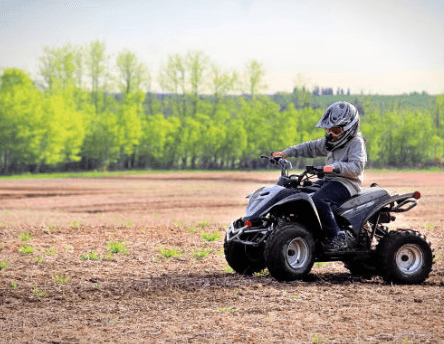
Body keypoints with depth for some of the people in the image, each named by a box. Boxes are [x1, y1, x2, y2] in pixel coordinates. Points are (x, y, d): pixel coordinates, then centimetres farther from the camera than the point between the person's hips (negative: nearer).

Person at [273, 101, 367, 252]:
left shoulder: (356, 143, -8)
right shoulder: (331, 142, 19)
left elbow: (356, 167, -22)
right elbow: (311, 147, 25)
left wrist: (335, 167, -36)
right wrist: (287, 153, 17)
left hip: (346, 183, -9)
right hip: (329, 180, 9)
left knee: (318, 201, -32)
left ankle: (337, 237, -27)